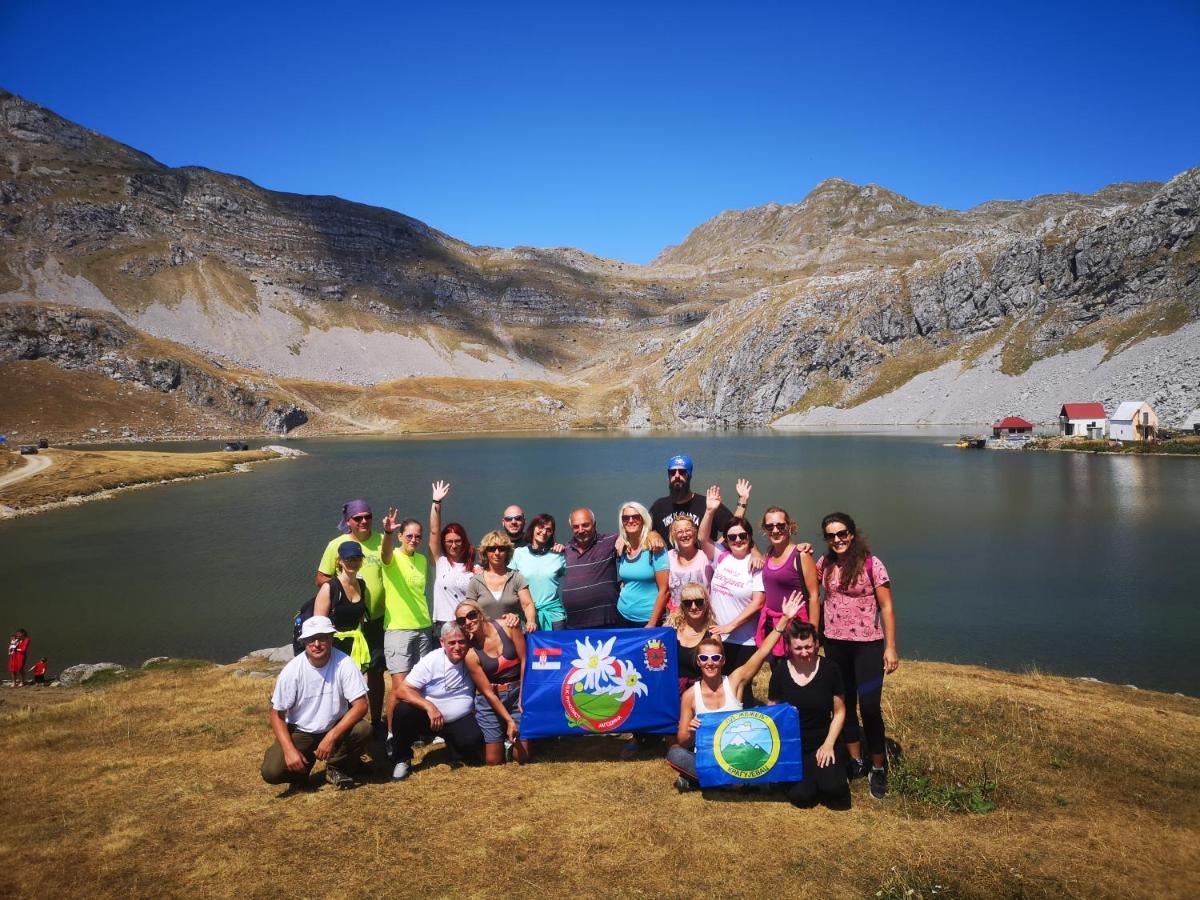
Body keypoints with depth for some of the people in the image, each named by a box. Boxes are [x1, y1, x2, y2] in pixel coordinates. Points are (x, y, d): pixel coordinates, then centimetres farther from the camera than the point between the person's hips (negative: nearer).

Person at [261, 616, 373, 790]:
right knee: (271, 771, -22)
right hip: (299, 732, 0)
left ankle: (336, 768, 0)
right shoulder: (292, 670, -17)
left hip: (335, 728, 0)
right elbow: (277, 715, -9)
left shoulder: (344, 663, -19)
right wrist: (290, 750, -21)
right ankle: (303, 765, 13)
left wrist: (331, 736, -29)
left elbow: (361, 705, -20)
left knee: (363, 730, -29)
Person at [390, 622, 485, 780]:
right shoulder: (431, 661, -14)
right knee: (402, 711, -29)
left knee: (474, 742, -28)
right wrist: (429, 706, -30)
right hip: (428, 715, -1)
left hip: (460, 719, 1)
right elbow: (401, 691, -19)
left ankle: (452, 742, 11)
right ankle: (402, 759, -3)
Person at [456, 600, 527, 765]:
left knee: (522, 756, 0)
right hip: (490, 700, -1)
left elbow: (524, 660, -7)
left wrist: (523, 696, -10)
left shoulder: (507, 627, -12)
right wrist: (508, 720, -14)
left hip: (518, 692, 1)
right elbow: (487, 691, -11)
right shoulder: (470, 653, -14)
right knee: (492, 761, 2)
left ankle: (509, 739, 30)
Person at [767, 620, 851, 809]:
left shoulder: (829, 668, -9)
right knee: (801, 796, -19)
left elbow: (839, 712, 1)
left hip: (824, 741, -1)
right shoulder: (780, 672, -6)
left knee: (832, 788, -26)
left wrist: (829, 744, -10)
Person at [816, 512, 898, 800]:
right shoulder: (825, 564, 2)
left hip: (867, 644, -4)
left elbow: (886, 607, -8)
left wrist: (891, 647, -11)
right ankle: (855, 761, 30)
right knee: (844, 703, 14)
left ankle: (878, 768, 14)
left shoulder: (871, 564, -11)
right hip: (835, 644, 5)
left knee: (870, 707, -4)